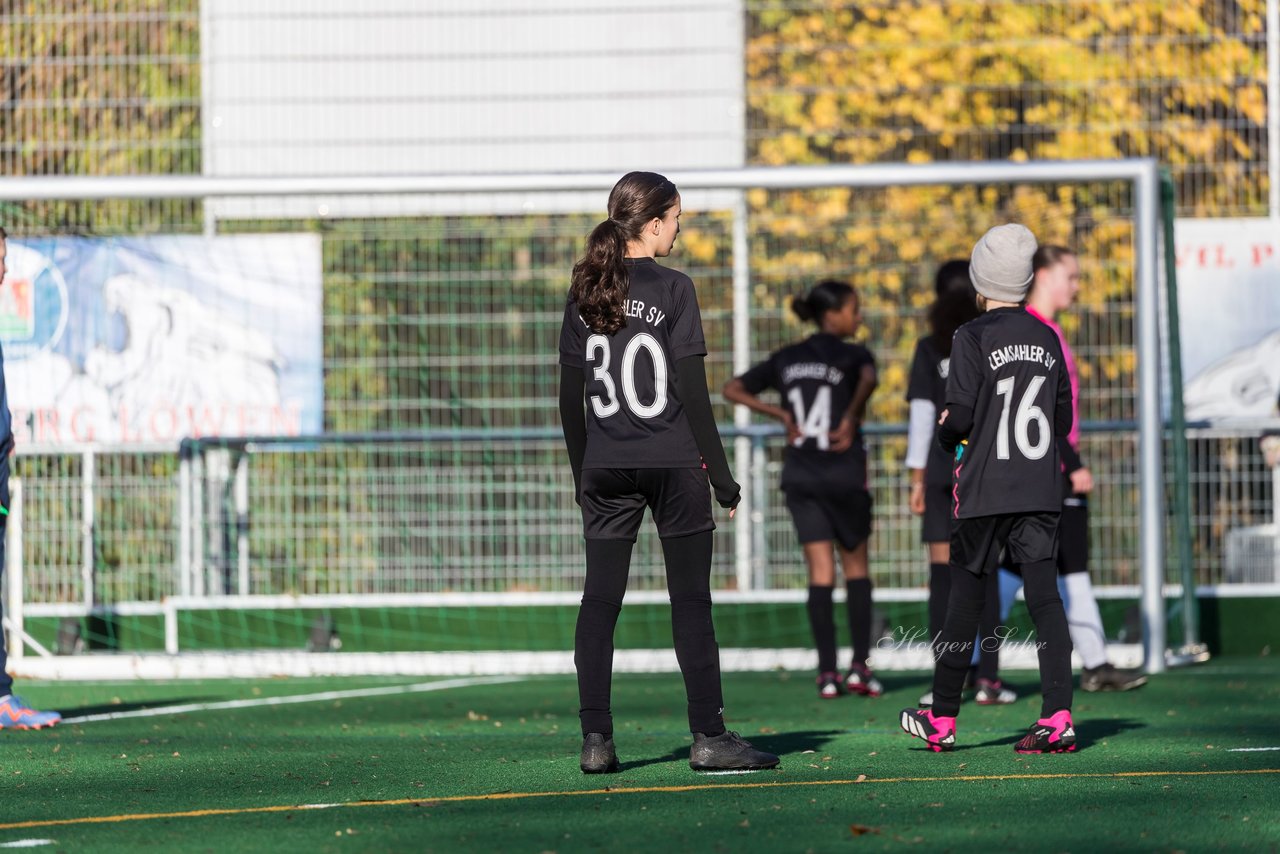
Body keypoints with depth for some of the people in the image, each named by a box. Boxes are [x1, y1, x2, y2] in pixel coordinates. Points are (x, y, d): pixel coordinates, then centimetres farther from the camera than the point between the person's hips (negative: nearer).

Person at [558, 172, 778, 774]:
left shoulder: (585, 294, 6)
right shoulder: (672, 289, -7)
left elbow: (570, 399, 8)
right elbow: (694, 394, -9)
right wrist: (722, 476, -3)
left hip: (604, 467, 4)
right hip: (672, 462, -4)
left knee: (599, 600, 4)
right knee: (690, 599, 1)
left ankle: (596, 739, 0)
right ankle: (708, 736, 1)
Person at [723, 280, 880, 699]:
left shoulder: (787, 359, 12)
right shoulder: (853, 354, -3)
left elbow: (733, 390, 11)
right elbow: (868, 379, -27)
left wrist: (781, 414, 6)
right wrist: (851, 416, -19)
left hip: (800, 473, 4)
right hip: (843, 473, -4)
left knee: (820, 571, 3)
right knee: (856, 566, 11)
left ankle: (827, 672, -3)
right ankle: (860, 665, 5)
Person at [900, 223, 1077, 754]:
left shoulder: (973, 337, -9)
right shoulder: (1046, 338, 8)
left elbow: (959, 417, -14)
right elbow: (1063, 420, 12)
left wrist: (948, 436, 7)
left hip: (984, 490, -4)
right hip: (1040, 490, 4)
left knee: (966, 597, 6)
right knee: (1044, 596, -1)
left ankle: (942, 719, 17)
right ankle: (1058, 717, -12)